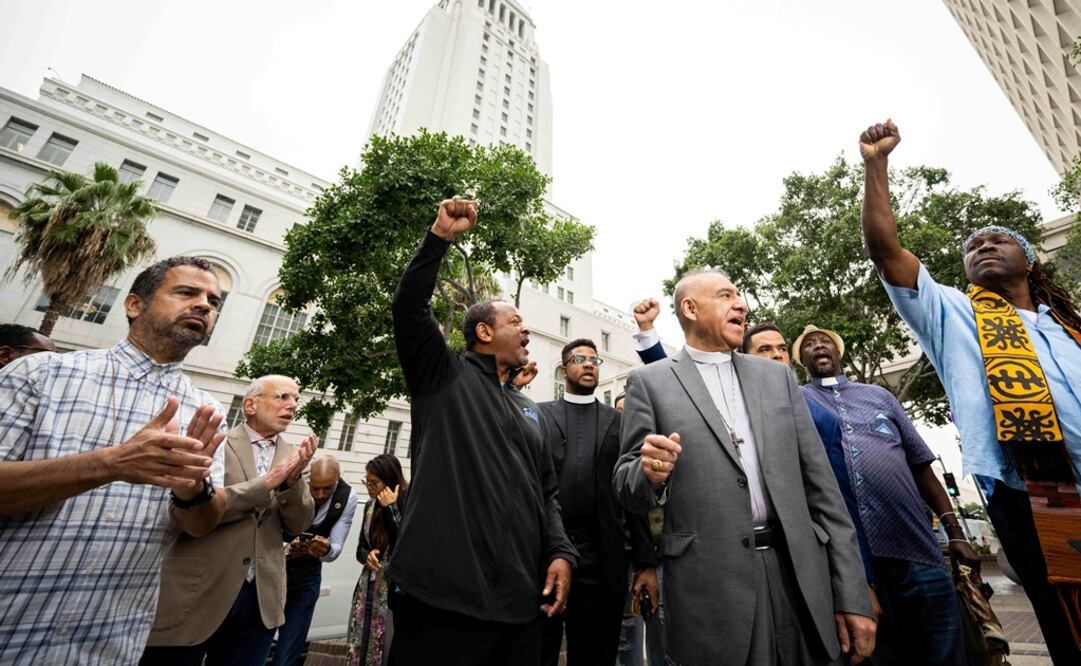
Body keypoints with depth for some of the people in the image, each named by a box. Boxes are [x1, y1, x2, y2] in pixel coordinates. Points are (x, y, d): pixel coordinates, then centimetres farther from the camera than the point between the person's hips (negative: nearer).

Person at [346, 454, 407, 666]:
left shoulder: (408, 505, -17)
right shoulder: (370, 506, 6)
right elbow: (360, 548, 14)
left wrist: (390, 508, -23)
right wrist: (368, 555, -9)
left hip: (394, 589, -6)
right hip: (368, 588, 7)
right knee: (360, 648, 12)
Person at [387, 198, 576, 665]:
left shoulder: (530, 412, 18)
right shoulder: (444, 376, 3)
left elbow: (546, 493, 16)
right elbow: (408, 308, -11)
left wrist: (560, 552, 3)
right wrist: (439, 238, -15)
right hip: (441, 591, -5)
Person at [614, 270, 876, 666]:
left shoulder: (777, 376, 9)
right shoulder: (650, 382, -3)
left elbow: (820, 484, 7)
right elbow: (628, 488, -2)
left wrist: (852, 595, 5)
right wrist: (649, 472, -25)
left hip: (800, 577, 4)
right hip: (709, 589, -3)